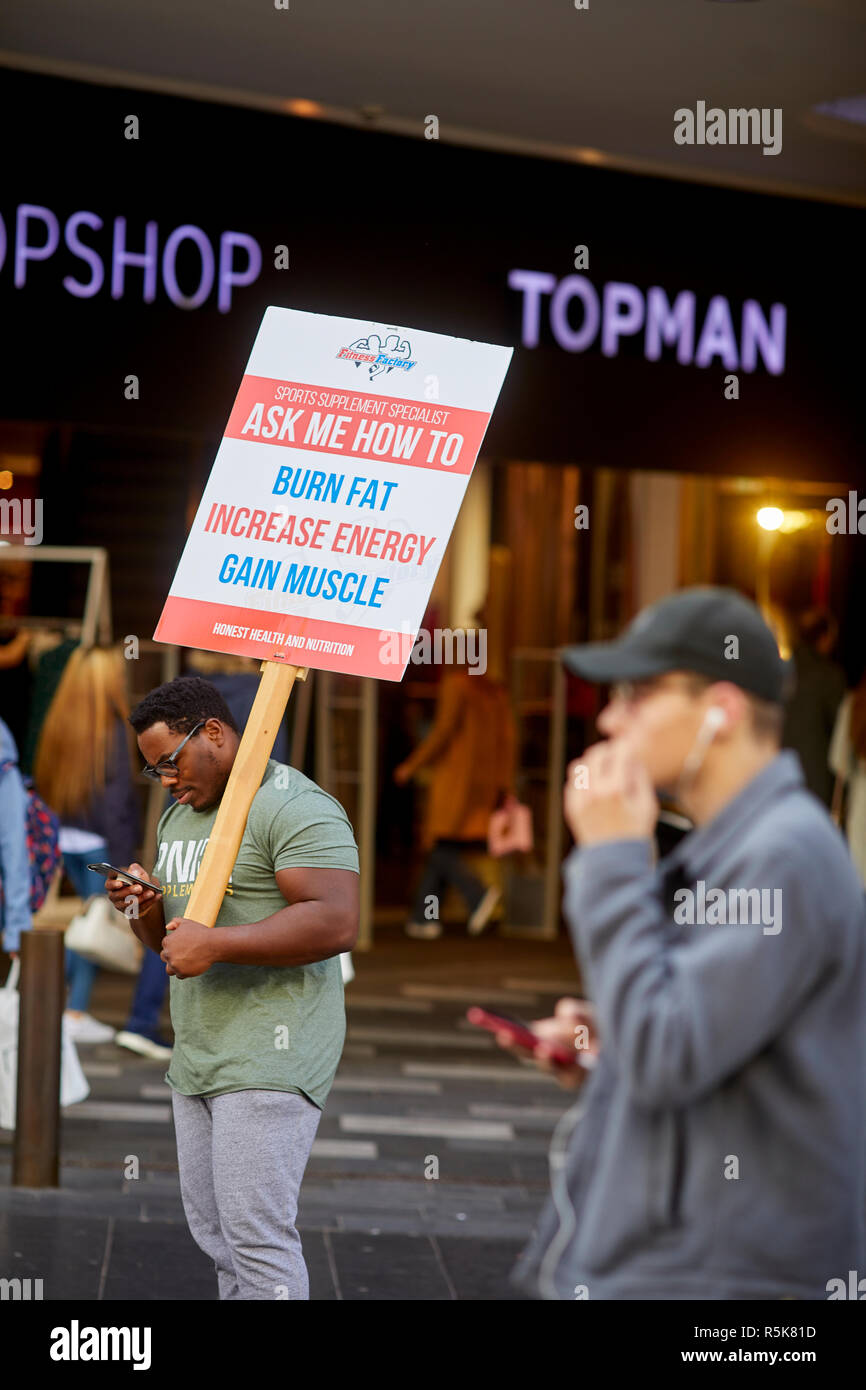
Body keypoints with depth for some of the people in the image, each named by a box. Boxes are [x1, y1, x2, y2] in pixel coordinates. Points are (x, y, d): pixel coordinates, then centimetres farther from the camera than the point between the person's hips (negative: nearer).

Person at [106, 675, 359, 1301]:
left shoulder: (294, 807, -11)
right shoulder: (179, 816, 19)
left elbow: (337, 923, -23)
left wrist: (213, 945, -24)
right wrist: (145, 905, 0)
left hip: (271, 1056, -9)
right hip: (197, 1058, 9)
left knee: (256, 1234, -12)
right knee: (212, 1227, 9)